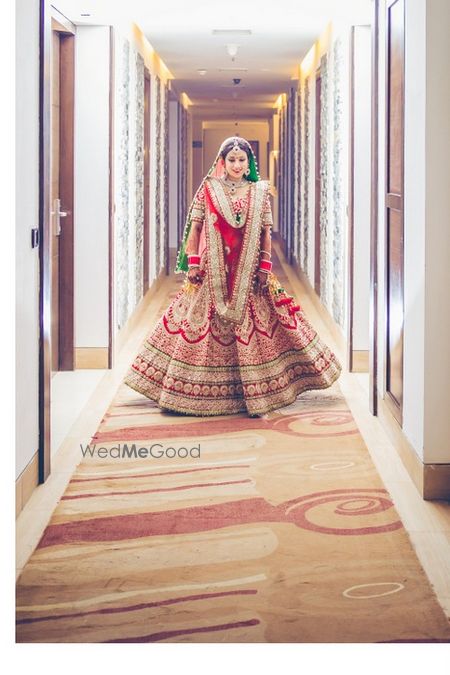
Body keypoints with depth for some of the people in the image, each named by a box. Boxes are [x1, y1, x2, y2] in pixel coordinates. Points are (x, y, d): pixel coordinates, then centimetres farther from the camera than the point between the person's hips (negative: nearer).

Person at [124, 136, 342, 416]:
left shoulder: (259, 192, 6)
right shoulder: (208, 190, 3)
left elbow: (266, 232, 6)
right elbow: (195, 228, 4)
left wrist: (265, 268, -2)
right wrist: (193, 263, -4)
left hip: (248, 272, 1)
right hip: (213, 271, -1)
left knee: (251, 326, 0)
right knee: (206, 325, -1)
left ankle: (258, 389, 8)